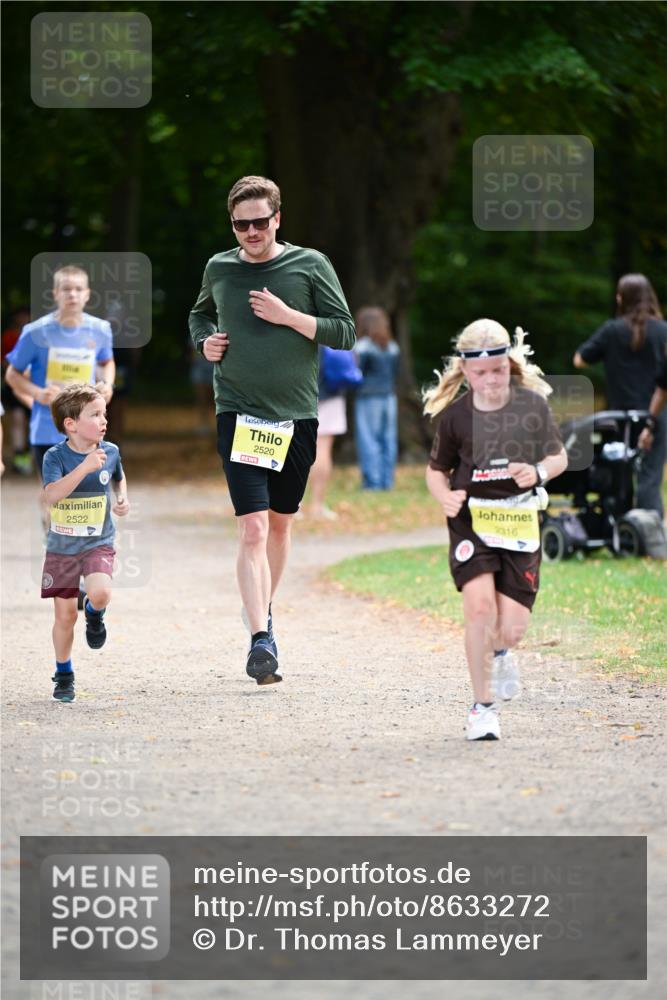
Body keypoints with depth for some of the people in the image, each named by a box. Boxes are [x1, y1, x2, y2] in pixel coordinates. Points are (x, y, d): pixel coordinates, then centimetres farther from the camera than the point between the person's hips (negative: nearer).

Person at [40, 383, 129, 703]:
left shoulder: (110, 452, -3)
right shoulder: (55, 457, -12)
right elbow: (51, 495, -29)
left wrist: (122, 499, 1)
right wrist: (84, 467, -36)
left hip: (98, 543, 1)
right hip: (61, 546, -1)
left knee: (100, 592, -27)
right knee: (65, 615, 2)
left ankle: (94, 613, 11)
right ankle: (64, 674, 23)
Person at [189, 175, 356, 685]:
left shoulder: (309, 265, 0)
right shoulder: (219, 269, 5)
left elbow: (345, 332, -2)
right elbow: (200, 315, 26)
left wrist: (289, 317, -14)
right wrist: (205, 342, 4)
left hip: (296, 414, 1)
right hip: (239, 414, -1)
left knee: (280, 523, 15)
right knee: (253, 530, -13)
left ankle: (263, 608, 37)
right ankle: (261, 640, -18)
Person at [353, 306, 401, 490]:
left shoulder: (363, 347, -10)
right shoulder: (393, 348, 7)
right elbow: (395, 373, 11)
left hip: (367, 399, -6)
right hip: (389, 397, 6)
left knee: (368, 442, -3)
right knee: (388, 441, 7)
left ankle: (373, 481, -7)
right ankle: (387, 481, 7)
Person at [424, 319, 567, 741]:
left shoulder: (532, 404, -2)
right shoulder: (455, 416, -3)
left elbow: (559, 457, 8)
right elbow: (437, 469, 10)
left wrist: (539, 472, -14)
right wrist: (445, 496, -11)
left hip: (520, 520, 1)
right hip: (471, 518, -1)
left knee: (513, 626, -4)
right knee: (480, 604, -20)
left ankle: (501, 653, 37)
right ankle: (483, 706, -5)